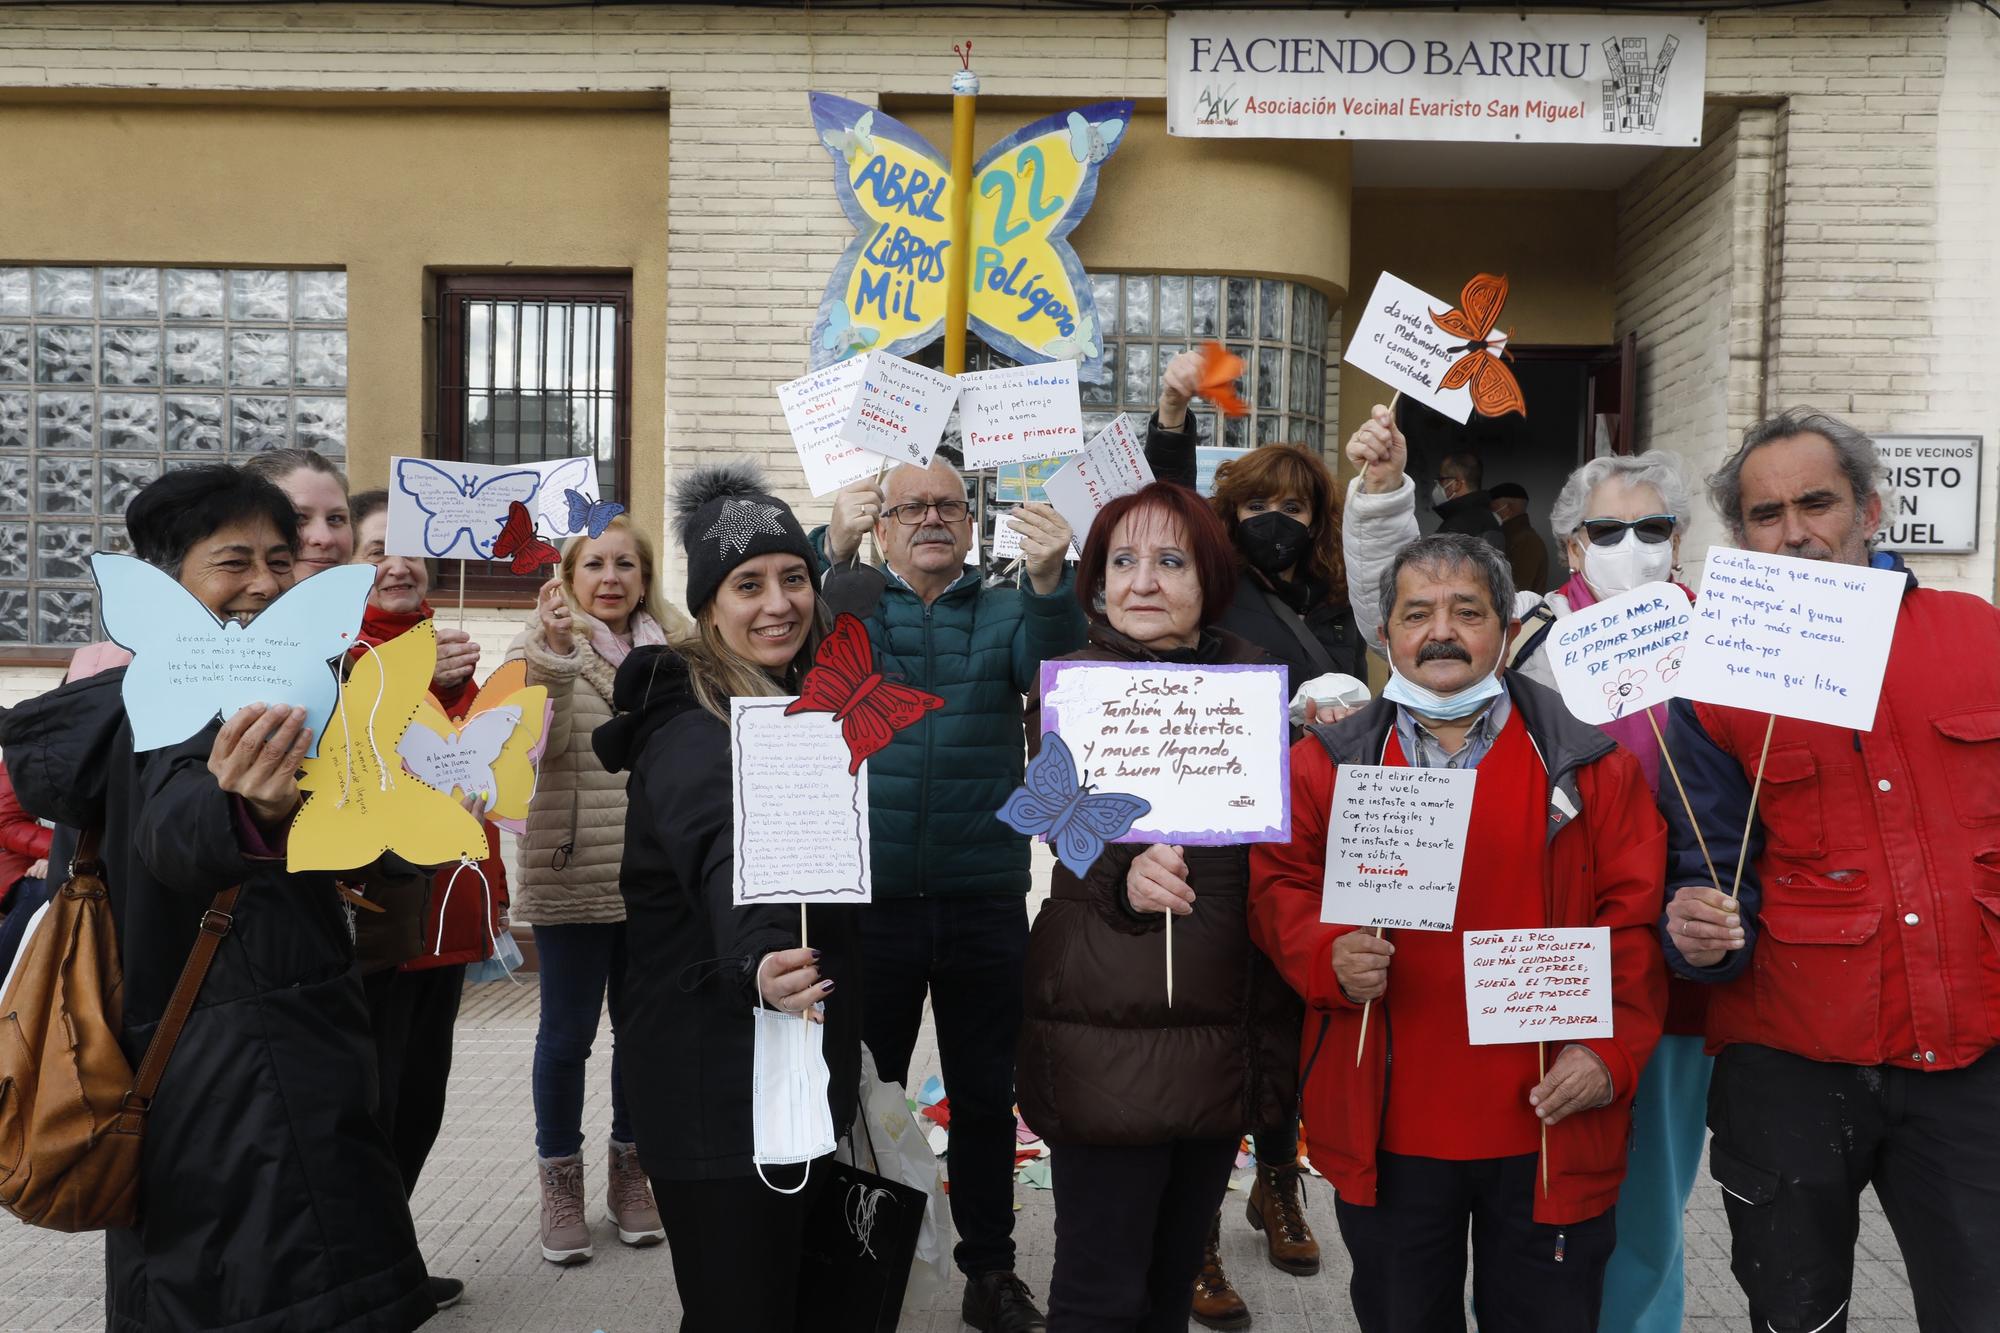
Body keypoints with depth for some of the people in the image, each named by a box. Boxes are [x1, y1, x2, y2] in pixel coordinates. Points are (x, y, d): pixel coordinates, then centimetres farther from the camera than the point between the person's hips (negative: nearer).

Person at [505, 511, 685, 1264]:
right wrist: (551, 658, -32)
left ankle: (631, 1170, 29)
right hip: (571, 879, -3)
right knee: (567, 1033, 6)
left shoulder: (671, 654, 8)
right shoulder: (541, 646, -3)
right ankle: (560, 1179, 22)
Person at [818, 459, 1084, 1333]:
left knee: (985, 1095, 12)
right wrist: (832, 550, -34)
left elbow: (1059, 663, -14)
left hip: (986, 899, 1)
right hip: (871, 894, 0)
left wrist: (1048, 579, -35)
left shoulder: (1006, 613, 7)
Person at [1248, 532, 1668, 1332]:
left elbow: (1635, 915, -1)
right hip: (1386, 1128, 1)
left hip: (1549, 1125, 0)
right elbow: (1278, 889, 4)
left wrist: (1612, 1050, -11)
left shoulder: (1587, 761, 1)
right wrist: (1328, 957, -15)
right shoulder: (1328, 763, 3)